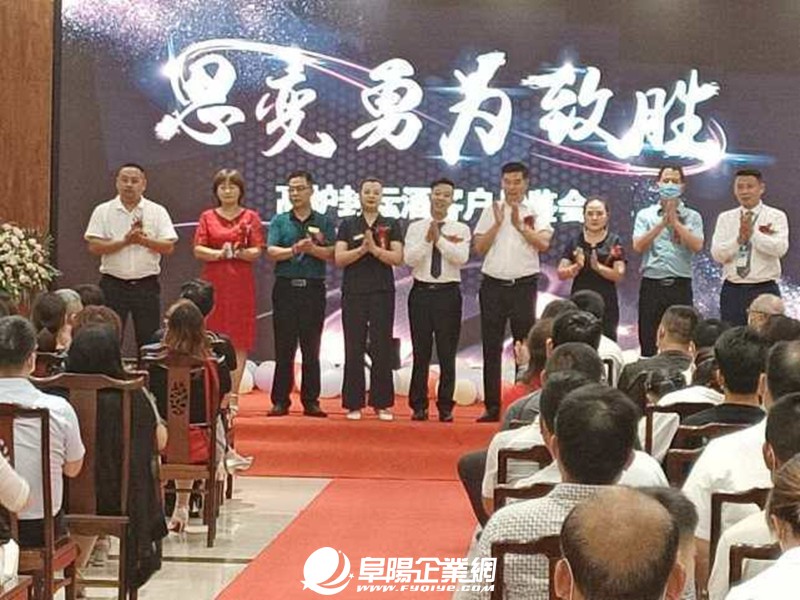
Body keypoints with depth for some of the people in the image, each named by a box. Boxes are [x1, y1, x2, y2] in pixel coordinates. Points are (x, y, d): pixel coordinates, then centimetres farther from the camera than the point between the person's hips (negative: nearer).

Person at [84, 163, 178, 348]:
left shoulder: (157, 212, 5)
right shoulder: (103, 211, 4)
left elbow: (169, 247, -2)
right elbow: (94, 247, -6)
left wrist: (144, 240, -16)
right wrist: (125, 241, -15)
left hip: (147, 285, 1)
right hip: (113, 284, -1)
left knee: (149, 339, 4)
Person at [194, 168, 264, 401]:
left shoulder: (251, 217, 8)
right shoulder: (208, 217, 10)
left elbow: (257, 251, 0)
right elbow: (198, 250, 1)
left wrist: (239, 253, -19)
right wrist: (219, 253, -16)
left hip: (241, 283, 0)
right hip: (213, 283, 0)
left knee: (239, 340, -2)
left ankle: (232, 395, 1)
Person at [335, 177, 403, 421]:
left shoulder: (391, 225, 9)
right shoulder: (348, 225, 9)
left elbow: (397, 258, -3)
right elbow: (339, 258, 0)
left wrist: (374, 248, -16)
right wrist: (362, 248, -14)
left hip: (382, 292, 0)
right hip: (354, 292, 0)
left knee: (382, 349, -1)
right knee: (354, 350, 0)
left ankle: (382, 404, 5)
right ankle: (353, 404, 5)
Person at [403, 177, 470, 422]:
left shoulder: (461, 230, 5)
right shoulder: (416, 228, 6)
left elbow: (461, 258, -11)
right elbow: (409, 258, -6)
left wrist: (439, 238, -14)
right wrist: (427, 239, -15)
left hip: (448, 293, 0)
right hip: (421, 292, 1)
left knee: (447, 354, 3)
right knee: (420, 353, 4)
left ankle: (445, 407, 10)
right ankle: (418, 406, 11)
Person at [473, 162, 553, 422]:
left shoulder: (536, 213, 4)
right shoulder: (491, 211, 9)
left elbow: (543, 244, -12)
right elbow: (479, 247, 1)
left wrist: (520, 225, -15)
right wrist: (497, 224, -9)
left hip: (523, 285, -2)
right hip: (493, 285, 2)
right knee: (491, 348, 3)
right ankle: (492, 407, 7)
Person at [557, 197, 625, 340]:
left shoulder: (614, 242, 3)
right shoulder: (574, 242, 8)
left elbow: (619, 275, -5)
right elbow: (561, 274, 4)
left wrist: (598, 267, -21)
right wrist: (577, 267, -16)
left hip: (606, 303, -1)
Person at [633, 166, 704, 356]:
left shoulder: (692, 217, 9)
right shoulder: (645, 215, 11)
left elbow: (697, 246, -6)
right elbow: (638, 246, -3)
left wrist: (675, 222, -7)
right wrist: (662, 223, -7)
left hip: (681, 285, 0)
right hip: (652, 285, 0)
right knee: (648, 340, 1)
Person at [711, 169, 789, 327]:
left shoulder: (776, 216, 3)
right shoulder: (725, 218, 9)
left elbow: (780, 248, -13)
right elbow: (717, 254, -2)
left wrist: (753, 232, -19)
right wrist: (740, 238, -15)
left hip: (765, 289, -2)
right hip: (732, 290, 2)